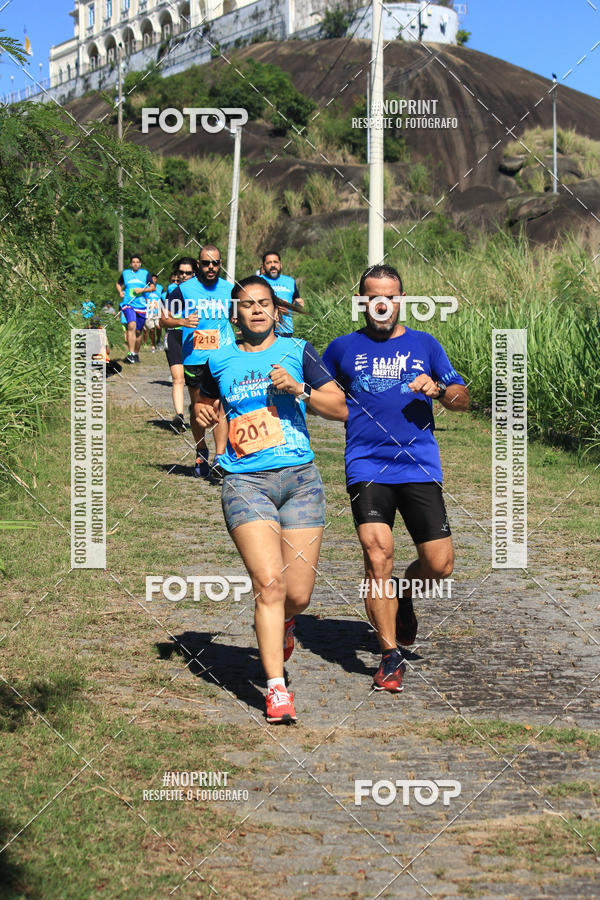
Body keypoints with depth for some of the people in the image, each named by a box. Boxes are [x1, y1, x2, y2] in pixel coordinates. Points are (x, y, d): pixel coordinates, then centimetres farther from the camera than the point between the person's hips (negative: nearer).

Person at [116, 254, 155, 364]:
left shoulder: (145, 273, 8)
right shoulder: (125, 273, 9)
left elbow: (152, 287, 6)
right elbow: (118, 284, 25)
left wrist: (142, 290, -10)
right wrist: (120, 292, 5)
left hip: (141, 305, 2)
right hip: (128, 304, -2)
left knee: (138, 331, 8)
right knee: (132, 326, -24)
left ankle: (136, 354, 27)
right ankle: (131, 354, -29)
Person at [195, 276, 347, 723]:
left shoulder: (297, 352, 8)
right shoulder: (219, 361, 11)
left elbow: (341, 408, 4)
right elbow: (206, 402, 29)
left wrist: (300, 390, -10)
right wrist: (203, 415, 7)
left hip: (300, 477, 1)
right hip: (245, 481, -1)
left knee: (298, 594, 1)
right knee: (269, 583, -18)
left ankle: (282, 624, 39)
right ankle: (277, 689, -12)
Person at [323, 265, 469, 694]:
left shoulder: (425, 344, 12)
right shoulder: (344, 348, 12)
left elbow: (463, 398, 11)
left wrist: (438, 390, -10)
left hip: (420, 466, 1)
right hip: (367, 466, -1)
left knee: (440, 564, -4)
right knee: (378, 551, -19)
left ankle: (405, 596, 33)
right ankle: (391, 655, -7)